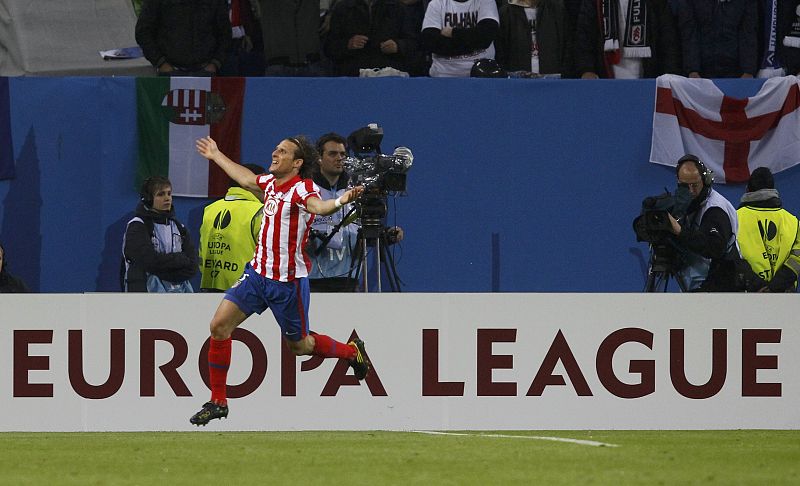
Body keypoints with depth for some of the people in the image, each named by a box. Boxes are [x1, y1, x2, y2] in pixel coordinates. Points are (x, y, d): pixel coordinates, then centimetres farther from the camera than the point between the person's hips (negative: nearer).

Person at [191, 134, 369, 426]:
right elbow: (246, 179, 30)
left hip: (288, 281, -7)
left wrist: (340, 201, -63)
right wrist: (216, 156, 43)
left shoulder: (302, 188, -17)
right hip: (257, 272, 7)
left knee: (298, 345, 7)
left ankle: (352, 351, 37)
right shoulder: (271, 183, 6)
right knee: (219, 325, -5)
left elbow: (318, 206, -41)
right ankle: (218, 401, 4)